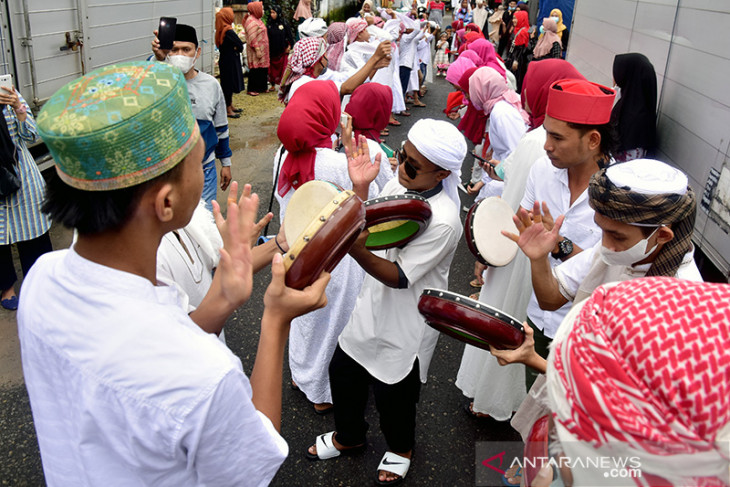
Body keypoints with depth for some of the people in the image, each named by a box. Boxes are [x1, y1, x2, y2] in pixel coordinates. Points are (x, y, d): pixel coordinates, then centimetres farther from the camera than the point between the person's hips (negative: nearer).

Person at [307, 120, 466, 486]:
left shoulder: (443, 221, -30)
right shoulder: (399, 184, -8)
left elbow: (399, 277, -27)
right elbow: (364, 228, -3)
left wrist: (357, 251, -43)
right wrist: (359, 188, -19)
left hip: (406, 323, -7)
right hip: (373, 305, 7)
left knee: (392, 391, 14)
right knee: (343, 370, 20)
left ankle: (400, 449, 49)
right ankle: (348, 436, 50)